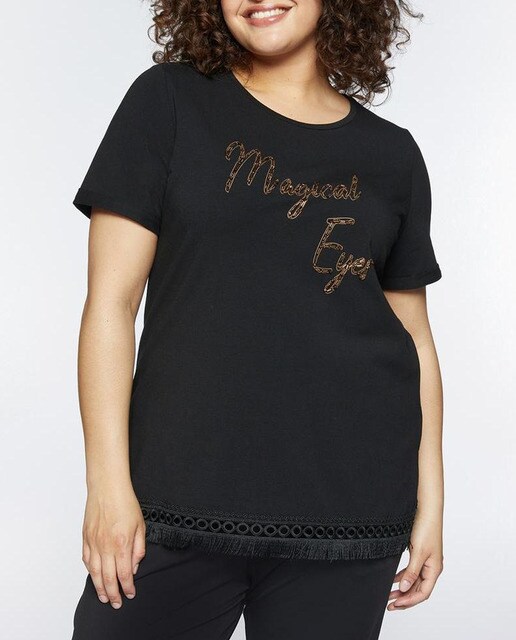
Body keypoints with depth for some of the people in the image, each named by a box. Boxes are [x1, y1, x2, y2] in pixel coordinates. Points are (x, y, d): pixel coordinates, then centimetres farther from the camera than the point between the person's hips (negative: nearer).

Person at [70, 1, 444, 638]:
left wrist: (429, 503, 9)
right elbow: (110, 302, -2)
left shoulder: (392, 155, 9)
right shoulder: (167, 102, 2)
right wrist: (109, 485, -7)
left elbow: (414, 337, 13)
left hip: (347, 512, 2)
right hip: (176, 502, -1)